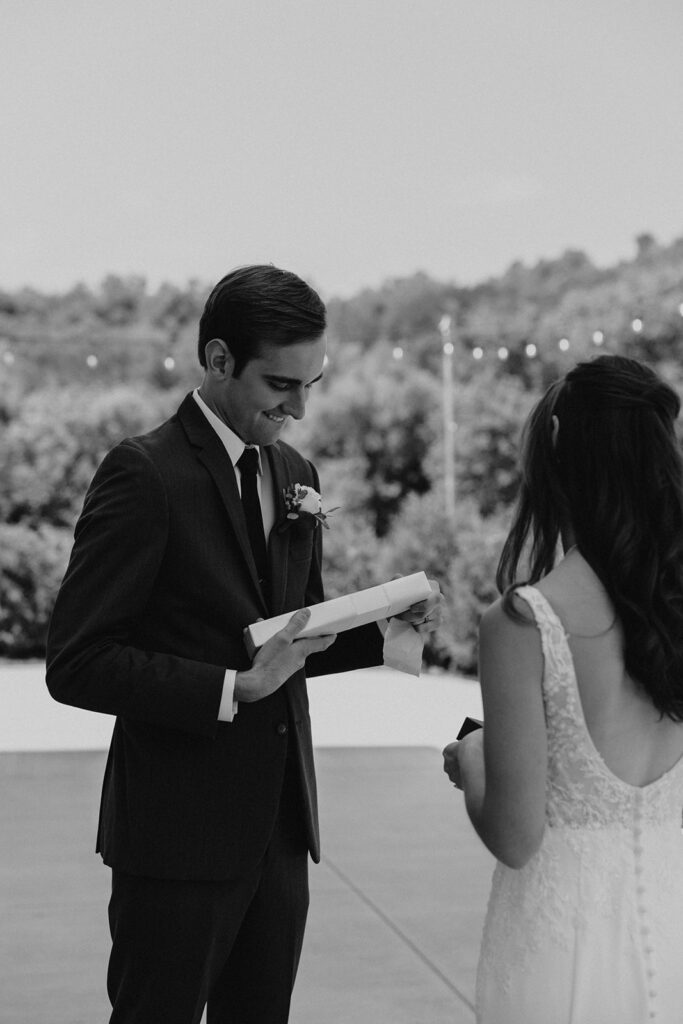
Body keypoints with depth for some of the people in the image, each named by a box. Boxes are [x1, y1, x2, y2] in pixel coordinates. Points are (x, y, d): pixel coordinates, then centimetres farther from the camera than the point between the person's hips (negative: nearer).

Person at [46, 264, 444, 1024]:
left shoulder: (295, 473, 11)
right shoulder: (144, 473, -13)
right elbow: (76, 665, -16)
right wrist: (233, 689, -24)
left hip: (281, 823, 7)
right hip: (179, 829, -7)